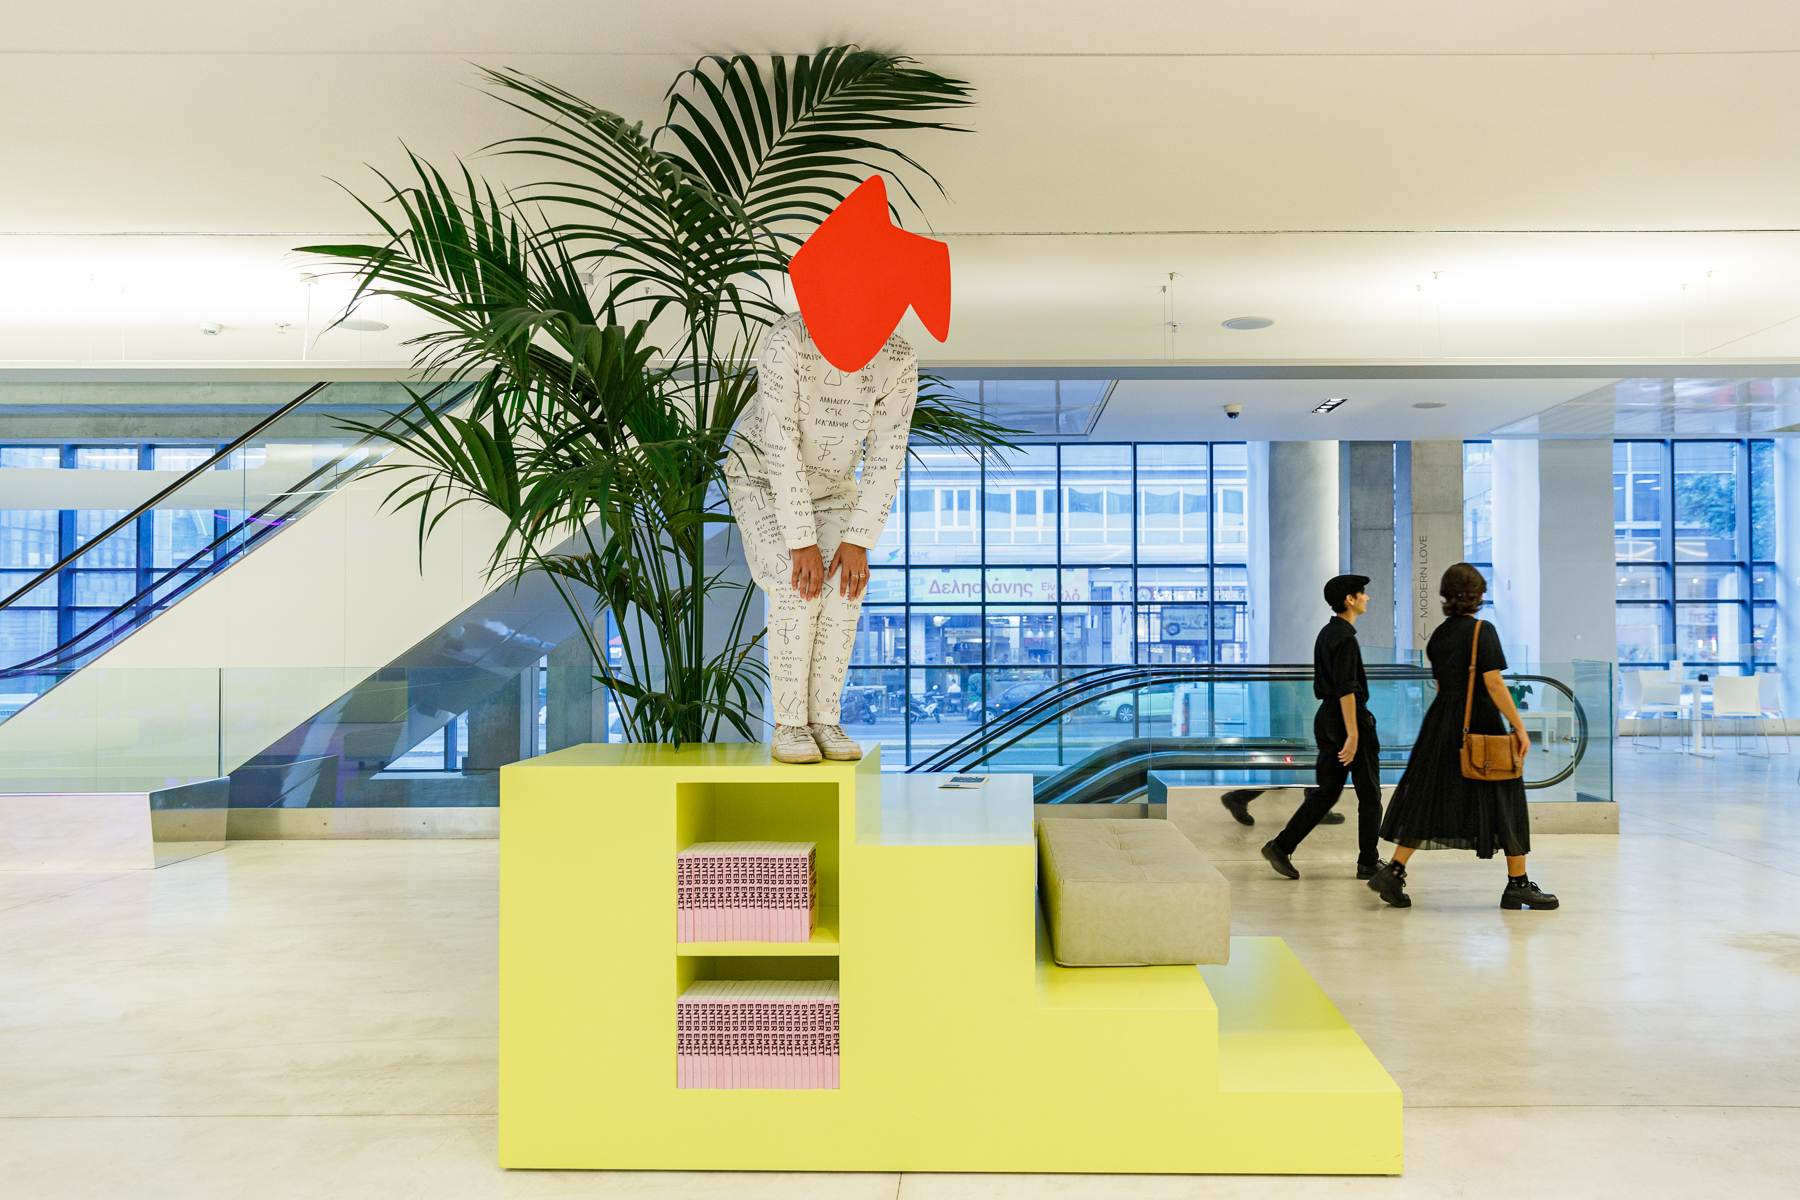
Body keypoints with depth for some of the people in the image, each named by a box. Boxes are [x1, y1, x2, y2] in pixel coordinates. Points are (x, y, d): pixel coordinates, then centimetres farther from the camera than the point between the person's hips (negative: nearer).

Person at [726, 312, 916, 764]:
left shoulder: (899, 361, -21)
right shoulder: (788, 340, -33)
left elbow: (887, 458, -19)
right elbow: (780, 447, -34)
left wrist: (857, 541, -27)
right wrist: (802, 542, -35)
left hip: (831, 487, 3)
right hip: (762, 476, -3)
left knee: (844, 588, -23)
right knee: (796, 588, -27)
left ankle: (823, 719, -12)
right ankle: (789, 726, -16)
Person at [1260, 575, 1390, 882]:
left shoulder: (1326, 633, 14)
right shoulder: (1345, 637, -15)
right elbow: (1346, 689, -21)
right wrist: (1352, 735, -23)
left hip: (1326, 717, 9)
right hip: (1350, 717, -9)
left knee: (1326, 791, 8)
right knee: (1369, 794, 4)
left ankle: (1281, 846, 0)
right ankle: (1368, 862, 11)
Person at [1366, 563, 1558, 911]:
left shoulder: (1438, 635, 9)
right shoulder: (1483, 630, -10)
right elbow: (1493, 683, -17)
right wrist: (1519, 727, -13)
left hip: (1441, 723, 6)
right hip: (1480, 725, -6)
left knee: (1429, 797, 9)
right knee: (1503, 801, 6)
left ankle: (1393, 872, 1)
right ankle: (1518, 885, 12)